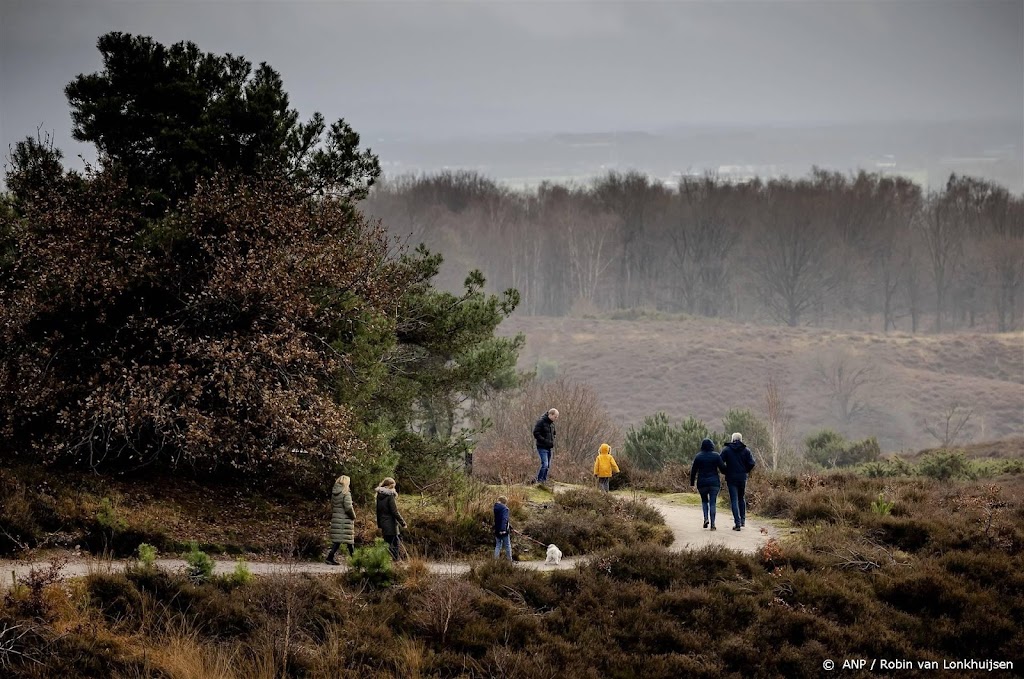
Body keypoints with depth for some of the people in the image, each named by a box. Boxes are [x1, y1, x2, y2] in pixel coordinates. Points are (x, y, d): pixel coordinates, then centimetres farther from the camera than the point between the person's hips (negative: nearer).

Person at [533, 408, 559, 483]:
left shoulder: (552, 423, 13)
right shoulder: (541, 422, -12)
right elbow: (536, 433, -17)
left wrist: (553, 442, 10)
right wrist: (545, 441, -20)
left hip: (549, 448, 8)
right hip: (542, 447, -8)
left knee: (548, 465, 8)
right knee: (545, 464, -16)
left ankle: (544, 480, 14)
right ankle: (539, 480, -8)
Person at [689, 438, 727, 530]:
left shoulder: (698, 457, -1)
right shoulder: (716, 456, -3)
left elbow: (693, 471, 1)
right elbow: (722, 468, -4)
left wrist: (692, 482, 11)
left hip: (702, 484, 0)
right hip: (714, 483, 0)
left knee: (704, 500, 20)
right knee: (712, 503, 2)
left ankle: (706, 518, -1)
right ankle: (712, 524, -4)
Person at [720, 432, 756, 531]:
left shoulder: (726, 449, -3)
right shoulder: (746, 450, 1)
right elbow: (751, 463, -6)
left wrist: (726, 471, 5)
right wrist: (745, 471, 11)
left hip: (731, 478, -2)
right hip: (742, 478, 2)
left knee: (734, 500, -2)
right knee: (742, 498, 21)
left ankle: (737, 523, -10)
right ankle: (743, 520, 22)